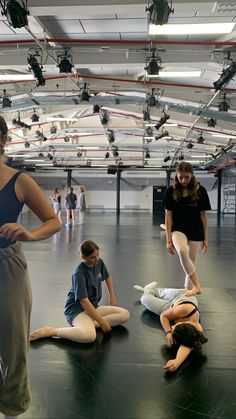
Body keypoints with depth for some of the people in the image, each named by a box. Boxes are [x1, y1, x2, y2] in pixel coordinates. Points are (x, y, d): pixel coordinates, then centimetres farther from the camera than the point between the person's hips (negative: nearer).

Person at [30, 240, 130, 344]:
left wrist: (112, 297, 20)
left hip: (93, 307, 8)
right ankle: (51, 331, -20)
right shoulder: (79, 274, -20)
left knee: (125, 314, -10)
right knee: (89, 336, -39)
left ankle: (91, 324, -17)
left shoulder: (99, 263, 1)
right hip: (76, 309, -8)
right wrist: (102, 322, -22)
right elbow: (84, 301, -24)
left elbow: (107, 277, 23)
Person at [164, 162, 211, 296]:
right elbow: (168, 215, -3)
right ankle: (197, 286, -23)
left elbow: (203, 215, 0)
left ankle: (188, 290, 22)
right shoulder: (171, 191, -6)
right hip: (178, 229, -1)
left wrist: (206, 238, 2)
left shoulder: (200, 191, -6)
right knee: (182, 251, -30)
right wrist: (169, 239, -6)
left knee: (191, 263, 5)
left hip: (195, 231, 1)